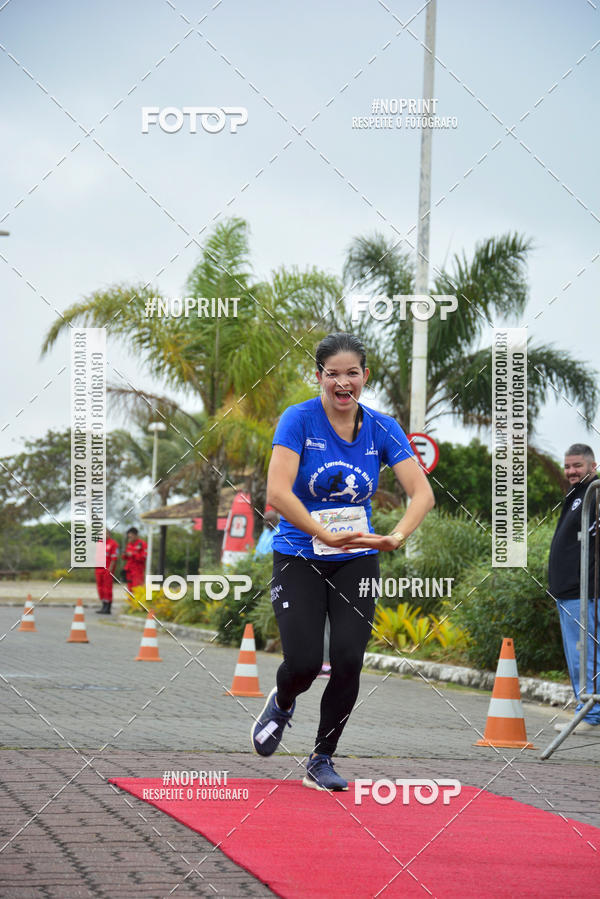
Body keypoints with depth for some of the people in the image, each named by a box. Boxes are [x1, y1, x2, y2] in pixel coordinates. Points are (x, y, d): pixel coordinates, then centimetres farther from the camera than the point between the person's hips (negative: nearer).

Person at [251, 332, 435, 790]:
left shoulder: (382, 429, -3)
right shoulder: (299, 420, -12)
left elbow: (422, 492, -12)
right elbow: (278, 491, -24)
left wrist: (397, 536, -31)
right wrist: (326, 535, -35)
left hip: (357, 560, 3)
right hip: (299, 558, -3)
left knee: (349, 661, -10)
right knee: (304, 663, -13)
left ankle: (322, 760, 11)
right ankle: (281, 704, 25)